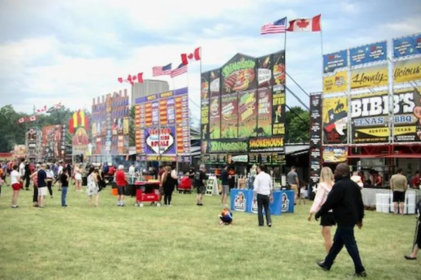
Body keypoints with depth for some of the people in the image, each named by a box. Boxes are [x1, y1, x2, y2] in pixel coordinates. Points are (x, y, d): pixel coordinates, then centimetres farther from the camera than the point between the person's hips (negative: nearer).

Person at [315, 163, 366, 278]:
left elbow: (329, 202, -17)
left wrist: (319, 213, -5)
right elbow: (360, 203, 16)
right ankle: (327, 264, 27)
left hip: (344, 219, -10)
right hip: (351, 218, 10)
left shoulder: (339, 185, -16)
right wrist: (360, 218, 25)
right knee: (337, 241, 17)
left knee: (350, 244, -3)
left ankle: (360, 270, 1)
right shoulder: (354, 184, 12)